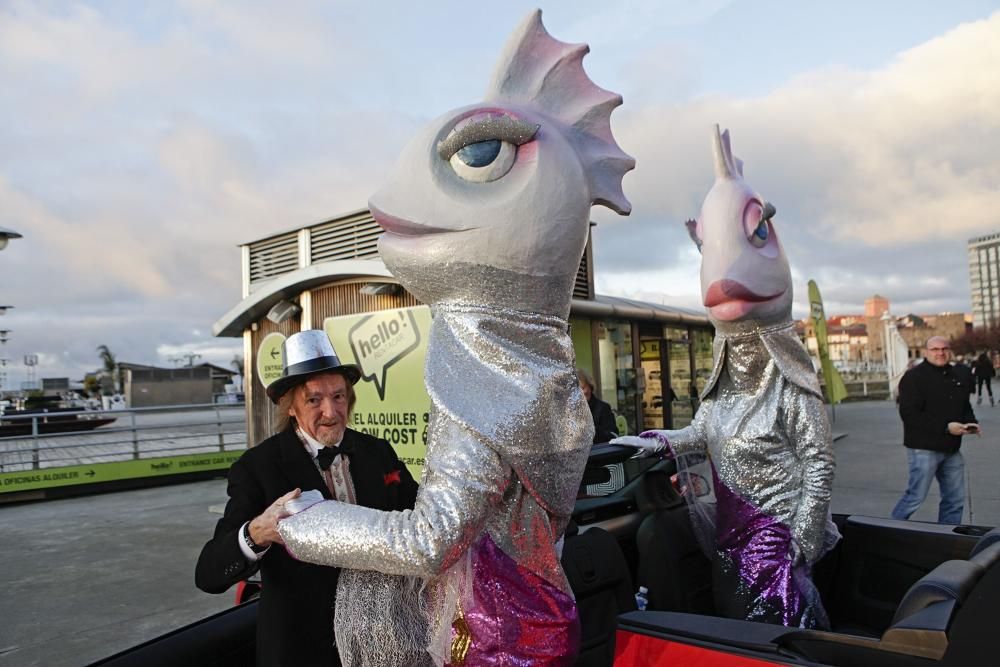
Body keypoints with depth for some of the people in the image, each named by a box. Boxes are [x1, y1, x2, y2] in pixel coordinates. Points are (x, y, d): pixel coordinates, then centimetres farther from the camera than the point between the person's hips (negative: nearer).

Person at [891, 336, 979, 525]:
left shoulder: (960, 375, 11)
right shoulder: (914, 377, -11)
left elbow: (965, 407, 25)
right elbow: (909, 414, -19)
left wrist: (971, 423, 2)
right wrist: (945, 427, -22)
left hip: (951, 448, 7)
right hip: (924, 447, -7)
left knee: (955, 499, 12)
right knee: (916, 496, -5)